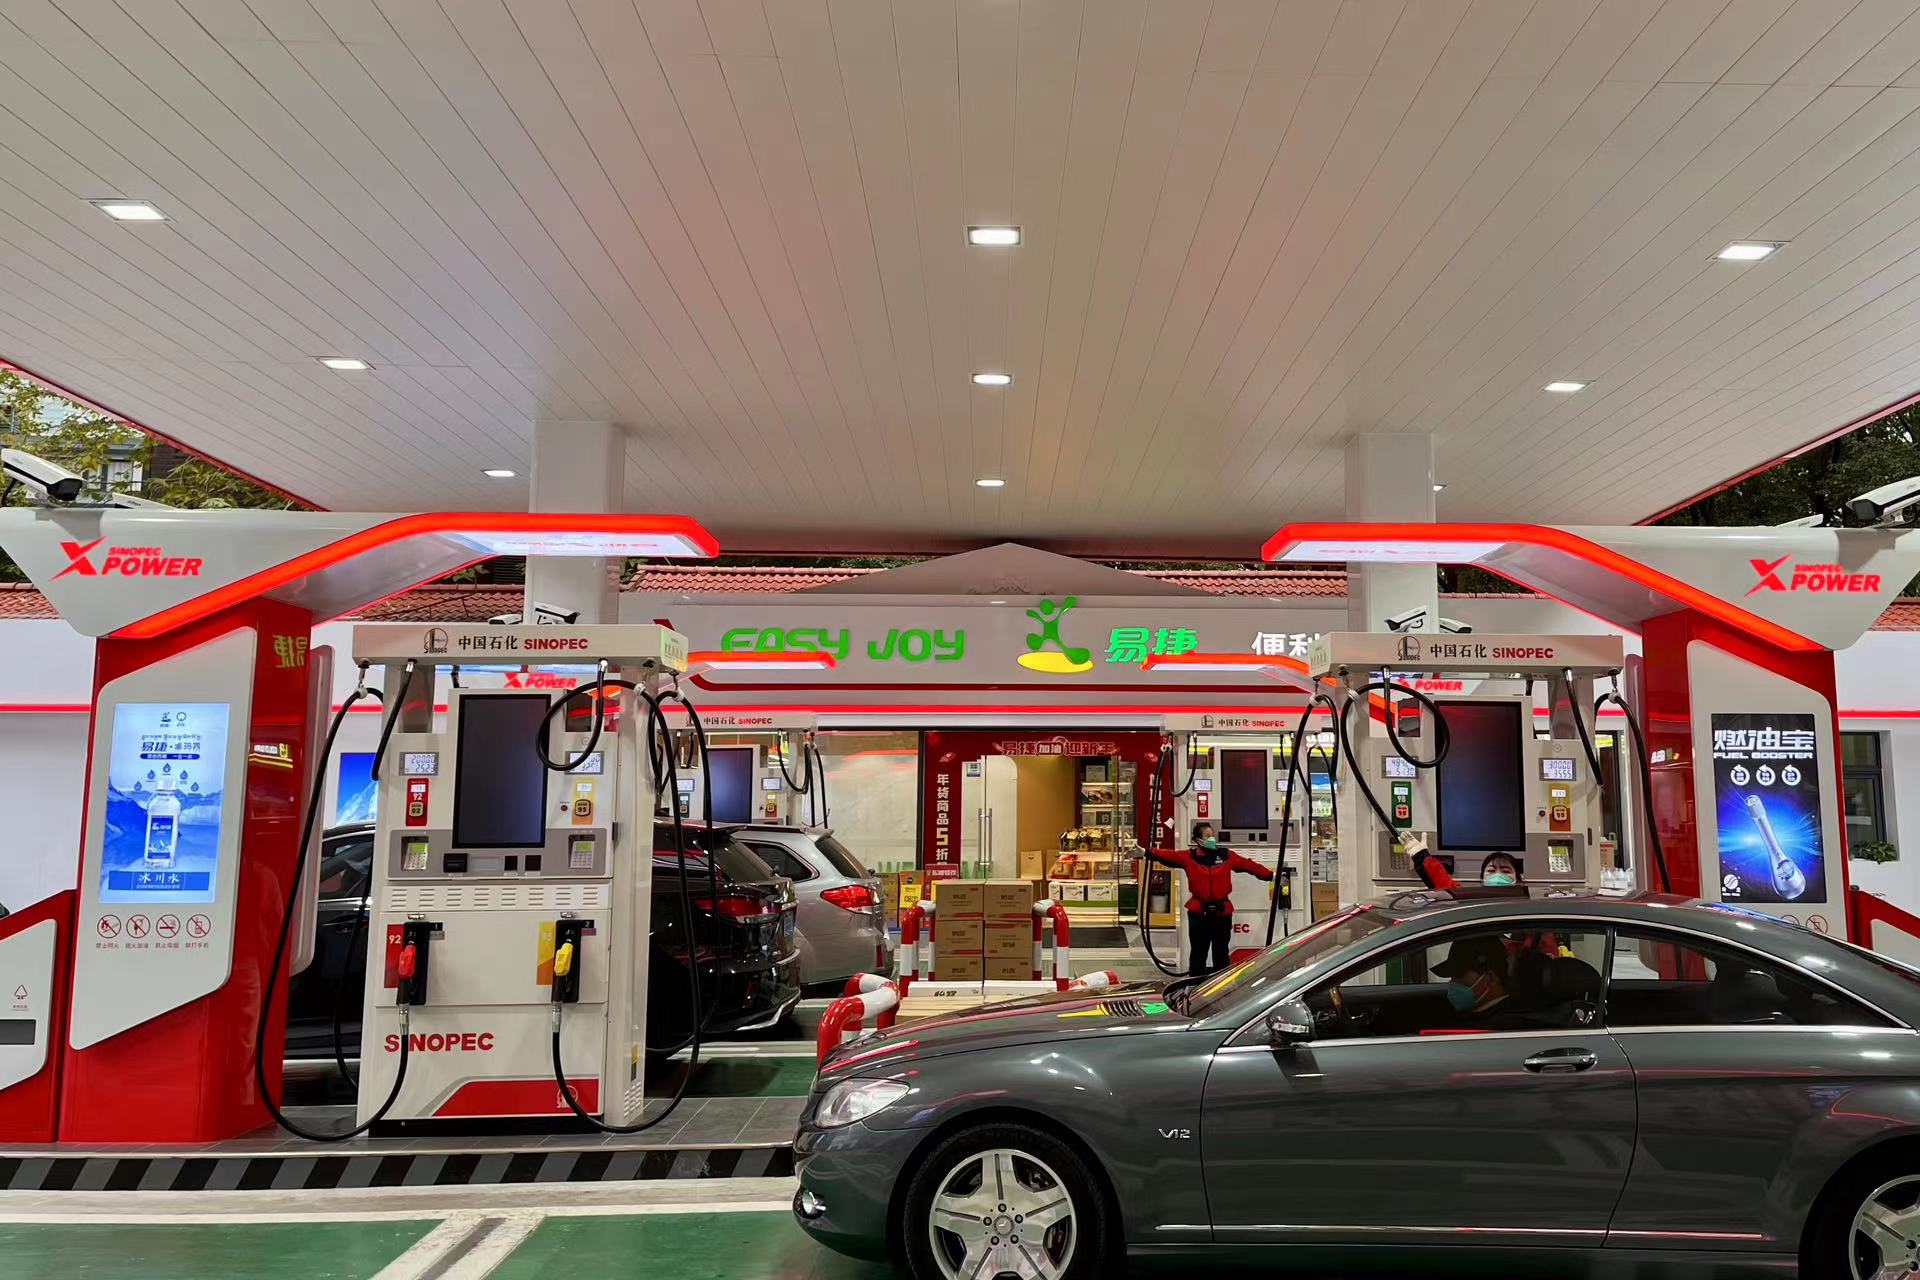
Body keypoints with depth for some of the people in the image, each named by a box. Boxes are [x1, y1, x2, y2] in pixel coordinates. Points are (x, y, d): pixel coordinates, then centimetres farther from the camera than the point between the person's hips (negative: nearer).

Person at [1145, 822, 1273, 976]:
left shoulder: (1227, 856, 3)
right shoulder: (1189, 857, -1)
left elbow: (1249, 865, 4)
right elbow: (1167, 855, -8)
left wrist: (1271, 875, 1)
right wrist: (1147, 852, -20)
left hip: (1222, 912, 2)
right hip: (1198, 913, -2)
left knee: (1221, 954, 12)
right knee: (1198, 955, 3)